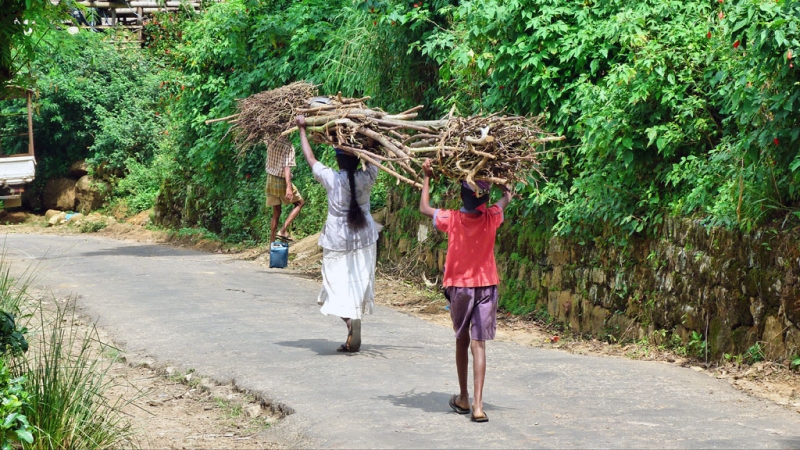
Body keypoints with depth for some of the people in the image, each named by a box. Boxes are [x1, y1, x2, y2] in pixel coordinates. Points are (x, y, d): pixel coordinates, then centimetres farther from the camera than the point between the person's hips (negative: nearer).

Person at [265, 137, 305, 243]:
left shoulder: (271, 143, -1)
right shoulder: (288, 147, -18)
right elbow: (287, 167, -25)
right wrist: (289, 187, -30)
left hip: (270, 180, 6)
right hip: (282, 182, -6)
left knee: (276, 213, 16)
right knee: (300, 203, 13)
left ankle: (272, 242, 17)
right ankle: (283, 231, -1)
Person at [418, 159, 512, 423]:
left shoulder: (451, 220, -11)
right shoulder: (492, 218, -8)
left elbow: (424, 208, 7)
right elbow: (507, 198, 13)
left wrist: (427, 177, 13)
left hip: (459, 287, 0)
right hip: (486, 286, 0)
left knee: (462, 341, 17)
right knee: (478, 345, -5)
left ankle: (463, 399, 25)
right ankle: (478, 406, -14)